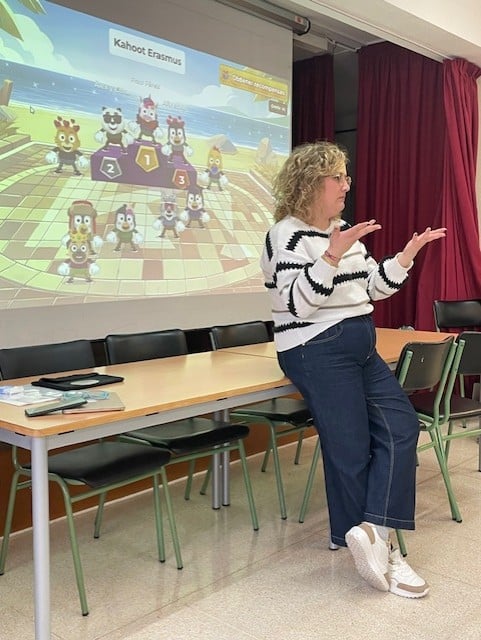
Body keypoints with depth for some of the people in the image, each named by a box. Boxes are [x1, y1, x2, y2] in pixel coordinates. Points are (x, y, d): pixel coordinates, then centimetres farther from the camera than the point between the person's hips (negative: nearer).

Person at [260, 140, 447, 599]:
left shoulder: (342, 230, 15)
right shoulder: (287, 234, -11)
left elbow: (372, 287, 18)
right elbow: (298, 303, -21)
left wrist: (407, 255, 7)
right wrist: (332, 255, -31)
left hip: (361, 348, 9)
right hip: (317, 353, -9)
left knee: (401, 426, -2)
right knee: (351, 449, -2)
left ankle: (371, 532, -4)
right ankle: (375, 544, 12)